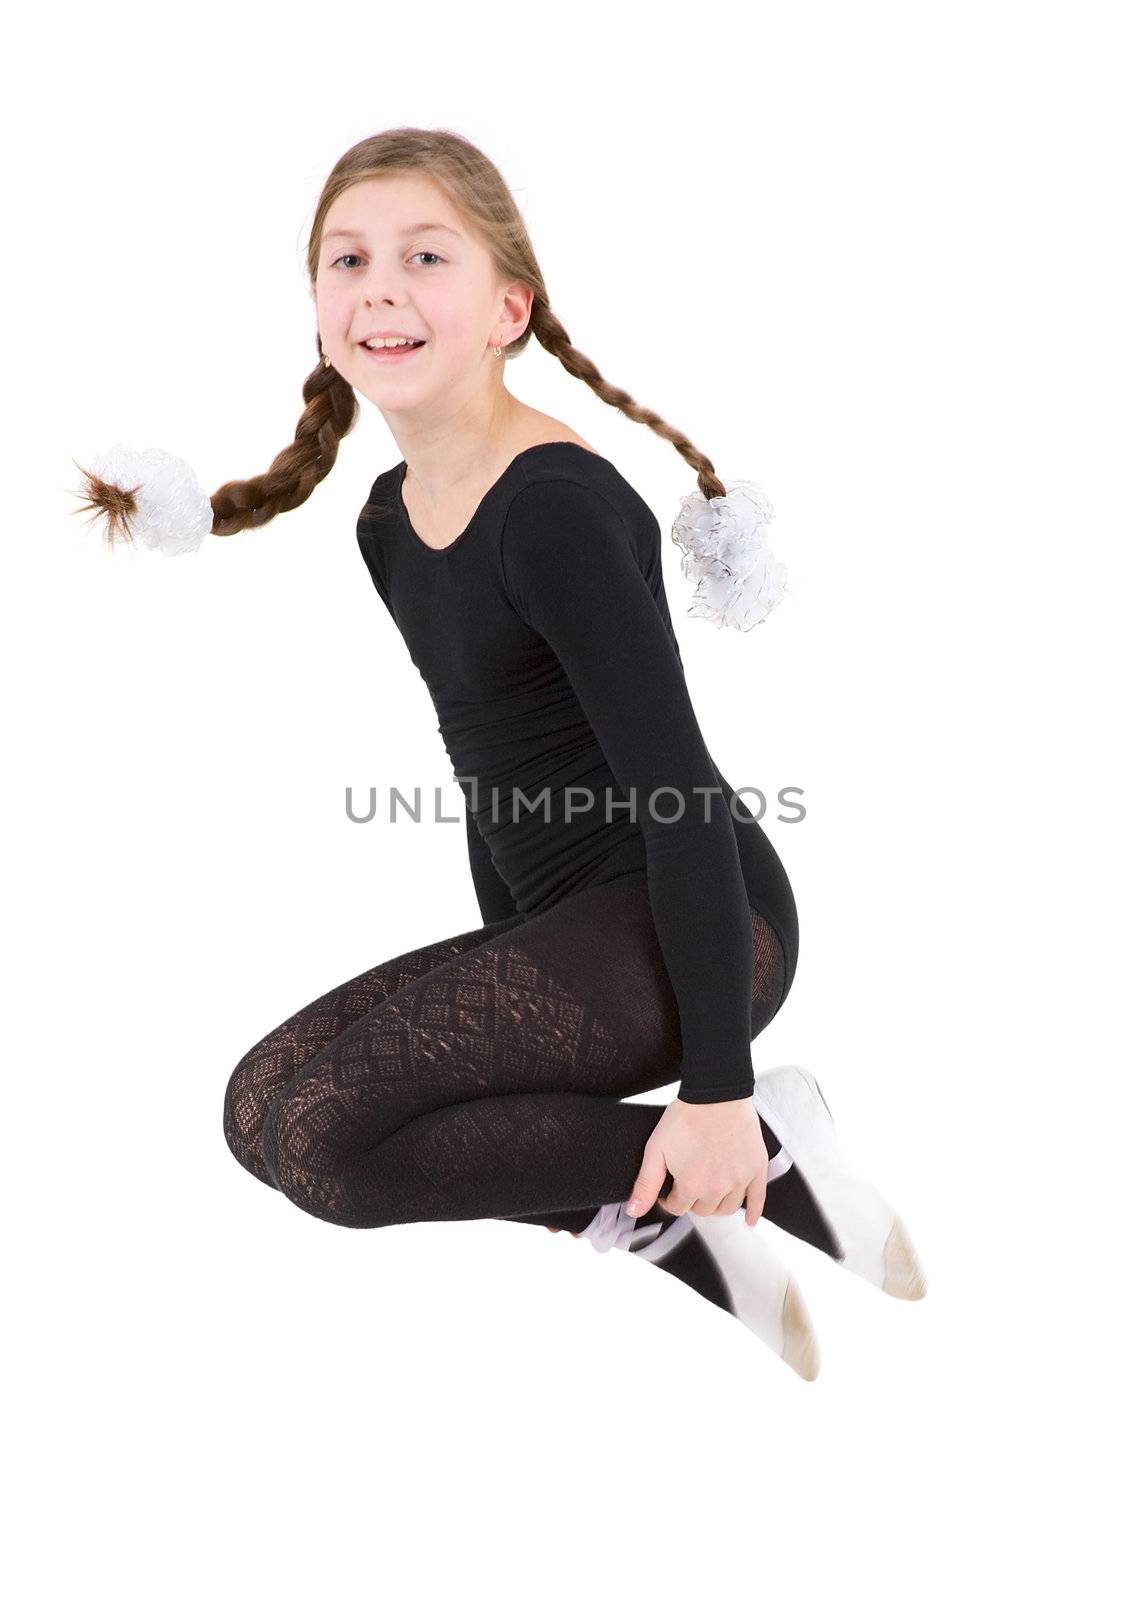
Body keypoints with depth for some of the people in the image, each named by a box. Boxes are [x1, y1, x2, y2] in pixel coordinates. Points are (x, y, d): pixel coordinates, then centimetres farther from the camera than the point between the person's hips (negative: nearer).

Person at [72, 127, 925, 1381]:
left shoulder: (560, 508, -18)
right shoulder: (388, 521, 8)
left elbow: (678, 787, -22)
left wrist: (715, 1088, -23)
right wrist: (508, 979, 26)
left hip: (698, 923, -9)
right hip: (569, 920, 9)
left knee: (321, 1133, -18)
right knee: (265, 1105, 2)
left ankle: (757, 1145, -9)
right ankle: (679, 1232, 3)